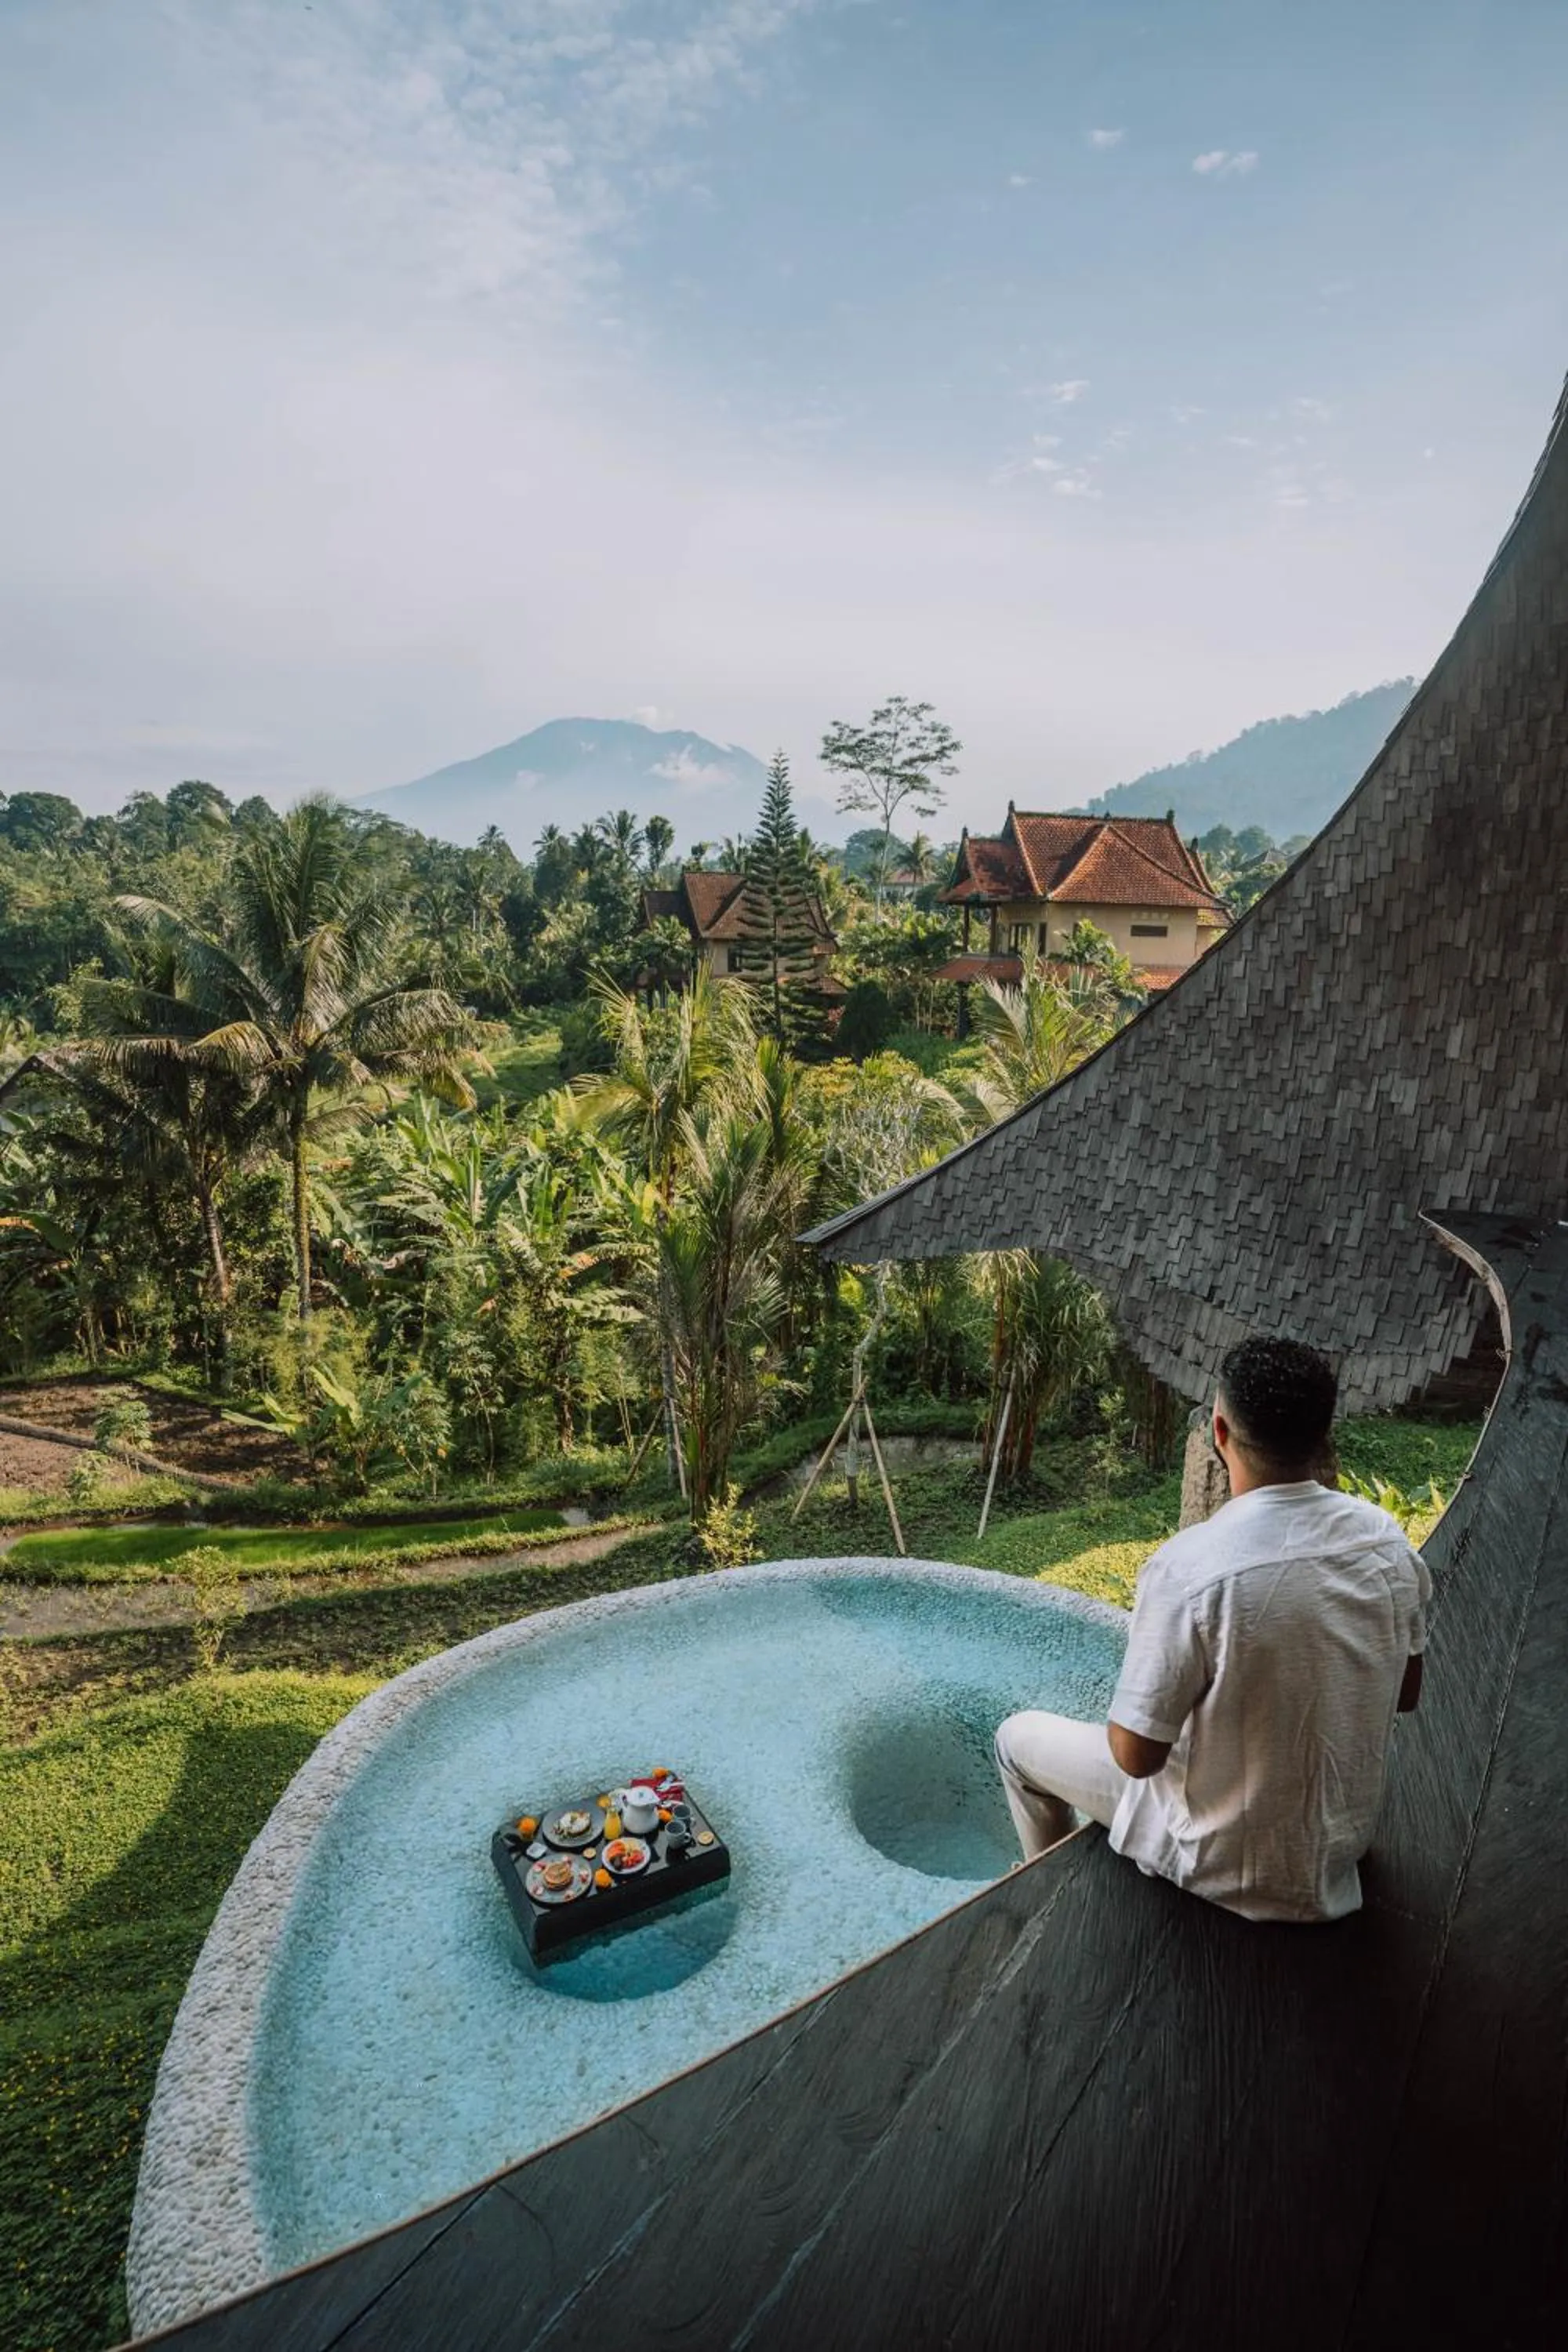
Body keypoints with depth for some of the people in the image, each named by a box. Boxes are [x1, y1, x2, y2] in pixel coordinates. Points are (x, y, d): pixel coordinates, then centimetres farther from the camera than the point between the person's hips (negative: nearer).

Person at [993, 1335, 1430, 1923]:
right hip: (1346, 1840, 6)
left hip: (1234, 1868, -5)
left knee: (1018, 1737, 14)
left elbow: (1135, 1755, -23)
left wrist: (1133, 1703, -2)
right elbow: (1405, 1695, 2)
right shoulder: (1384, 1536, -14)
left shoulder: (1189, 1567, -33)